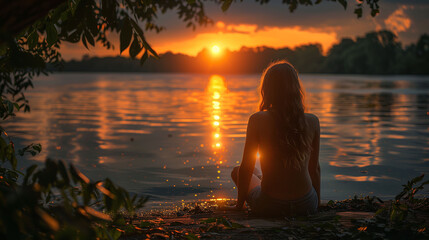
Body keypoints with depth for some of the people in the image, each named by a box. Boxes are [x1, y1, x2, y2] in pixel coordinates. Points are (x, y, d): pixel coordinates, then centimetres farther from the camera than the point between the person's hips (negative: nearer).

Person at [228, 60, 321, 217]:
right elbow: (314, 168, 4)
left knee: (237, 172, 29)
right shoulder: (312, 122, -6)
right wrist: (318, 203, 19)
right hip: (306, 205, 3)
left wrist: (239, 204, 8)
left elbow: (246, 168, -7)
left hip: (269, 207, -3)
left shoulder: (257, 121, -13)